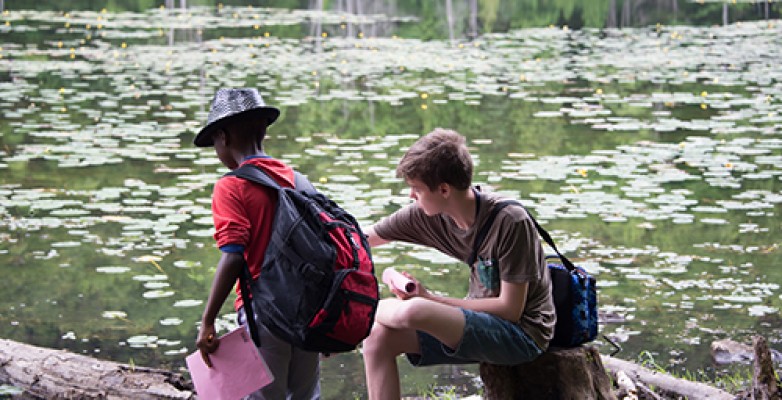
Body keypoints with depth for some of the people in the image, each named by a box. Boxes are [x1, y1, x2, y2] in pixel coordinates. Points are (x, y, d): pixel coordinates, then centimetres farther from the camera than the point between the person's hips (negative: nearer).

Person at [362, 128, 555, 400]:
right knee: (378, 336, -12)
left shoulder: (511, 222, -23)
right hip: (483, 322, 7)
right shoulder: (425, 215, -4)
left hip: (523, 334, -7)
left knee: (413, 312, -29)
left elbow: (510, 310, -19)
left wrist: (428, 299, -17)